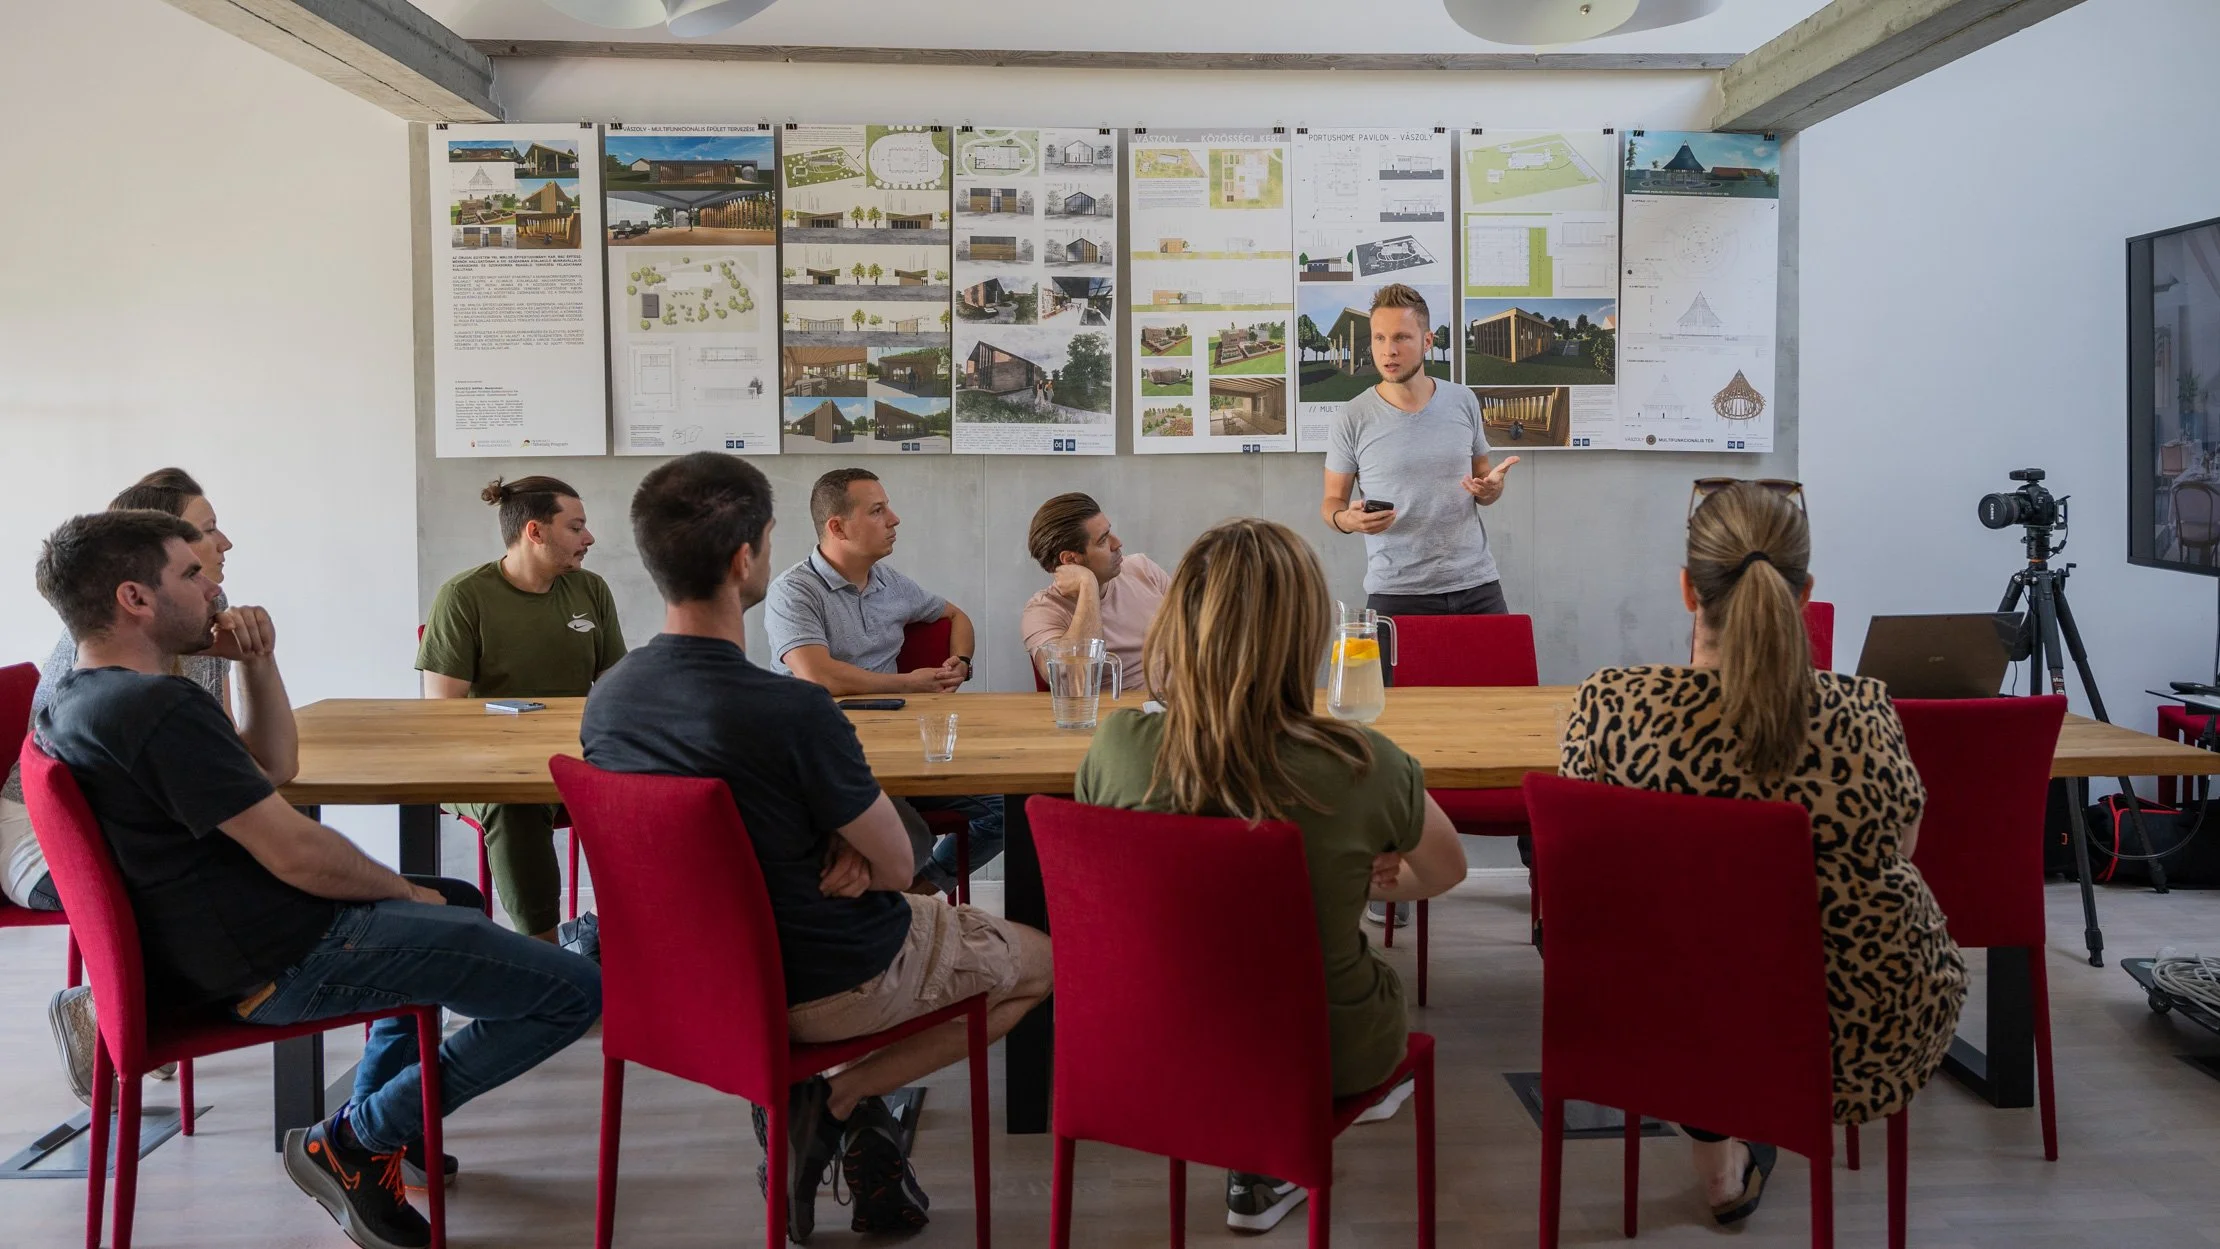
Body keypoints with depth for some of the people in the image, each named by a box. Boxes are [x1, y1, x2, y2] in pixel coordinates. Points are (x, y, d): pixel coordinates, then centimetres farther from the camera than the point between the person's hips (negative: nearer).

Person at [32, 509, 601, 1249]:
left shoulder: (73, 704, 9)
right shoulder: (161, 708, -24)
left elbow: (273, 765, 18)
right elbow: (296, 854, -24)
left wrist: (261, 664, 3)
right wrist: (407, 891, -6)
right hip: (287, 962, -11)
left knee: (459, 902, 34)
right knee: (577, 993, -14)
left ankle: (376, 1111, 27)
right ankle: (355, 1142, 0)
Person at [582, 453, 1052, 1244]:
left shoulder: (604, 703, -9)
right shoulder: (794, 712, -32)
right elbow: (896, 867, -19)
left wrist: (833, 849, -6)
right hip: (822, 988, -7)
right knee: (1048, 963, 16)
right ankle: (841, 1100, 5)